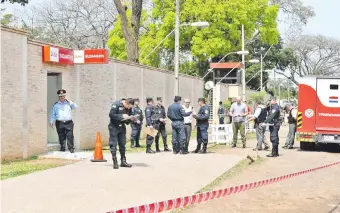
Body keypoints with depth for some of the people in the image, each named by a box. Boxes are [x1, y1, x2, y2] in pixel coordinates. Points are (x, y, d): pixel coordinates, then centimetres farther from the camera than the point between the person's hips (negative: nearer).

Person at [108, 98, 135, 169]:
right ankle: (115, 162, -1)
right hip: (114, 127, -6)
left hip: (122, 128, 6)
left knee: (122, 145, 9)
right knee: (113, 144, -5)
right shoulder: (116, 104, -15)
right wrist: (122, 116, -26)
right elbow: (111, 115, -23)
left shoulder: (129, 108, 4)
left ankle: (123, 161, 17)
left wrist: (131, 119, -10)